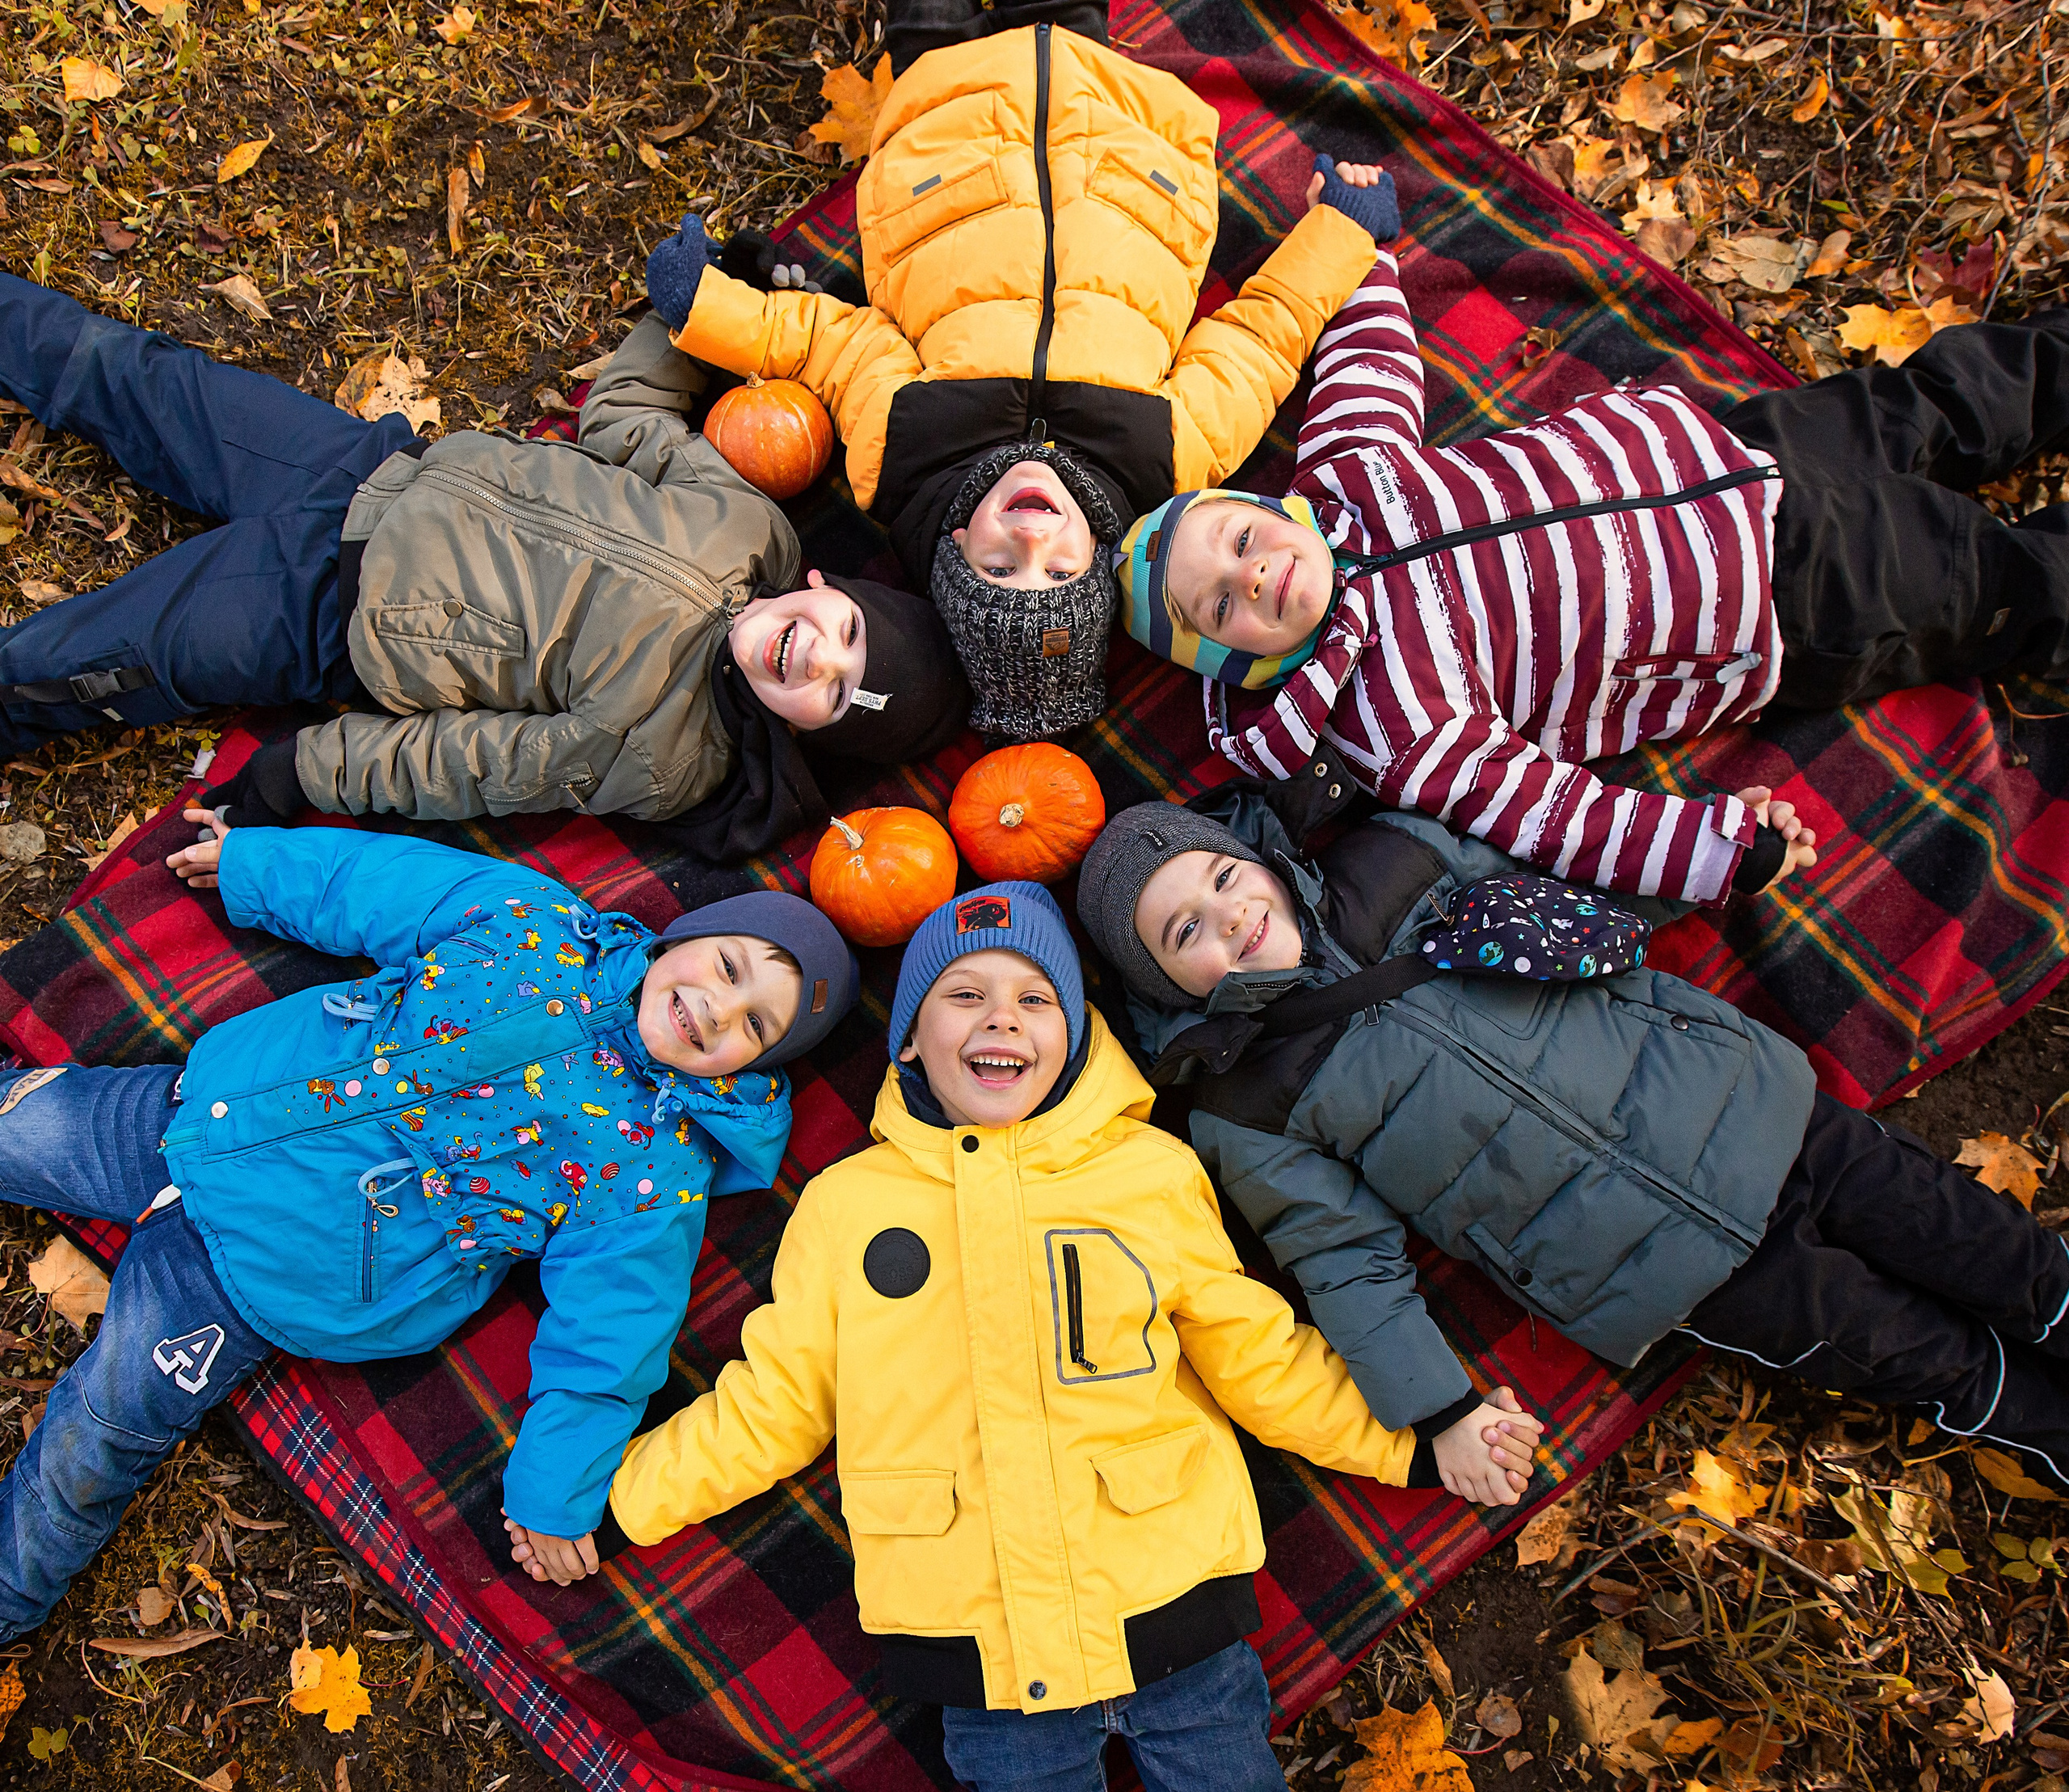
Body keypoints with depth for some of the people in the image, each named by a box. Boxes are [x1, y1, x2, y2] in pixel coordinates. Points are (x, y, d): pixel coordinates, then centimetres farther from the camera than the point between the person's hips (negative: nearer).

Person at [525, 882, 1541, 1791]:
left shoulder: (1154, 1170, 3)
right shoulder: (844, 1204, 5)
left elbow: (1257, 1353, 10)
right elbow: (772, 1402, 12)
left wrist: (1420, 1446, 5)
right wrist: (615, 1499, 10)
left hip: (1174, 1615, 0)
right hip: (976, 1642, 0)